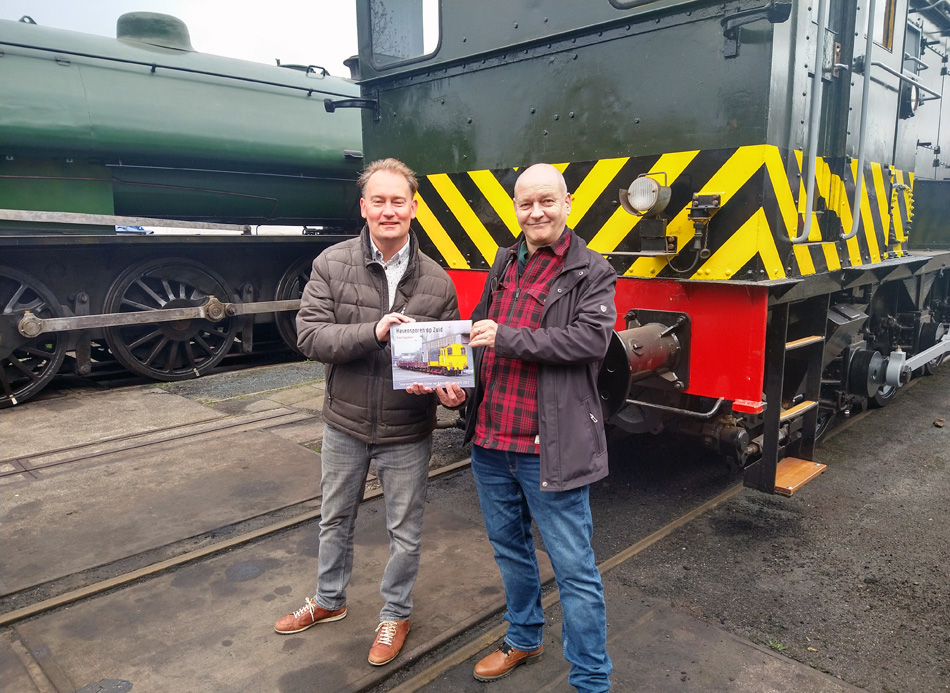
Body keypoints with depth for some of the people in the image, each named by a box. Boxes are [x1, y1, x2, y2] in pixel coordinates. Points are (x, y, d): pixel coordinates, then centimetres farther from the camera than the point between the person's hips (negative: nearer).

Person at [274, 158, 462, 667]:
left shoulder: (436, 280, -6)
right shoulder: (332, 264, -8)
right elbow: (309, 334, -16)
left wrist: (448, 388, -22)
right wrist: (373, 332, -30)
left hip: (407, 433, -1)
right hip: (345, 425, 1)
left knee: (404, 532, 15)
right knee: (335, 520, 23)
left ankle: (395, 614, 41)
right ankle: (328, 601, 49)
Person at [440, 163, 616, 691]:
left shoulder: (591, 272, -6)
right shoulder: (504, 263, 13)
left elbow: (593, 337, -20)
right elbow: (480, 330, 19)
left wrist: (508, 338, -20)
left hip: (549, 449, -6)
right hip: (490, 440, 7)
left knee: (575, 567, 4)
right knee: (510, 549, 23)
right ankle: (524, 641, 45)